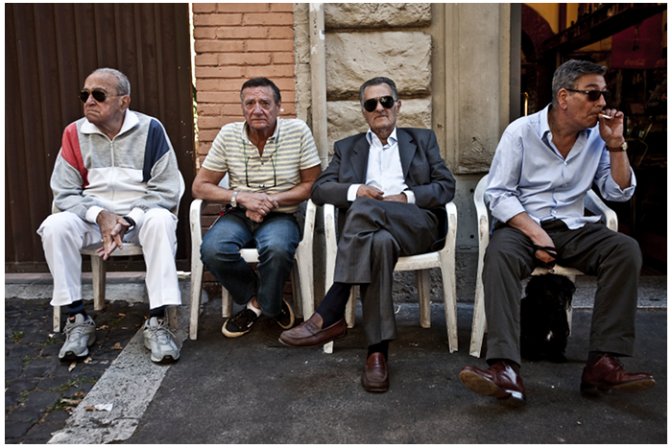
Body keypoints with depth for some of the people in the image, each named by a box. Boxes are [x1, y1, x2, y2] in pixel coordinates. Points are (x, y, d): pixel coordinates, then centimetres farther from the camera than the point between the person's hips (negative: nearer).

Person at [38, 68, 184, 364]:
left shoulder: (150, 129, -8)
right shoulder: (75, 133, -1)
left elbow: (167, 192, -10)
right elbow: (64, 193, -1)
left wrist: (127, 220, -20)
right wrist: (100, 215, -19)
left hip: (141, 217, -2)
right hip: (93, 217, 3)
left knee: (160, 220, -34)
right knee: (56, 225, -26)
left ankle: (157, 322, -29)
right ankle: (77, 319, -13)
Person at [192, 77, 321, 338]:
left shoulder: (298, 131, -4)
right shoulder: (228, 135, 1)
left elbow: (312, 184, -2)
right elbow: (200, 187, 2)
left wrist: (272, 200, -15)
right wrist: (241, 197, -14)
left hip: (281, 216, -2)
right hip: (238, 215, 2)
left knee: (276, 249, -36)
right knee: (212, 250, -29)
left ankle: (266, 304, -2)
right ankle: (255, 299, 0)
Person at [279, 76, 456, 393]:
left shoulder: (422, 140, 24)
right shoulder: (346, 148, 26)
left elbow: (446, 186, 10)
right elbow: (319, 189, 11)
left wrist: (407, 197, -7)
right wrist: (354, 190, -9)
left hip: (418, 224, -1)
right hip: (368, 226, 1)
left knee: (365, 209, -34)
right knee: (379, 241, -38)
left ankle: (328, 317, -34)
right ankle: (377, 351, -36)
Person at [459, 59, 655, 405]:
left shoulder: (597, 136, 9)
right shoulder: (521, 131, -4)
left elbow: (619, 193, 10)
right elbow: (498, 193, -9)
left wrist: (616, 144, -3)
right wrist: (534, 233, -21)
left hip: (572, 227, 4)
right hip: (521, 223, -4)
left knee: (626, 250, -23)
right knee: (499, 254, -36)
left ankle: (602, 363, -25)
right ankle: (505, 370, -44)